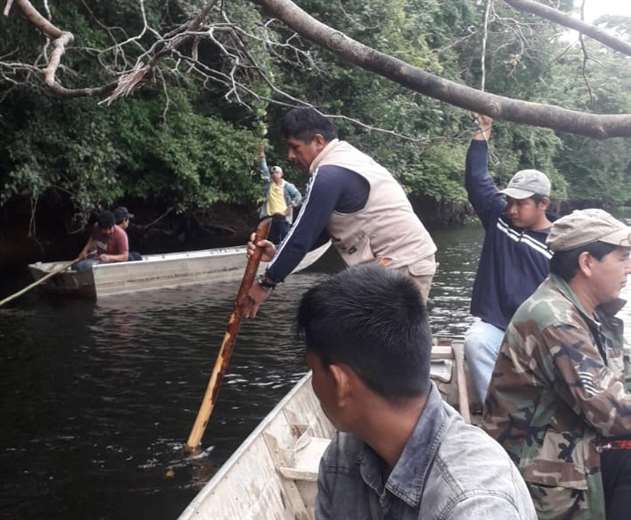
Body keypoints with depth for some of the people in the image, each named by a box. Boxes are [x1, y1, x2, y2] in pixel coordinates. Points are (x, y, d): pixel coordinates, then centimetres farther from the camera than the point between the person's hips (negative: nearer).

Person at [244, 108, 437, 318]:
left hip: (404, 268, -10)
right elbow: (322, 230, 16)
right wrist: (279, 253, 7)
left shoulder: (331, 175, -17)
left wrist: (265, 283, -6)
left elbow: (303, 234, -15)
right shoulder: (346, 162, 15)